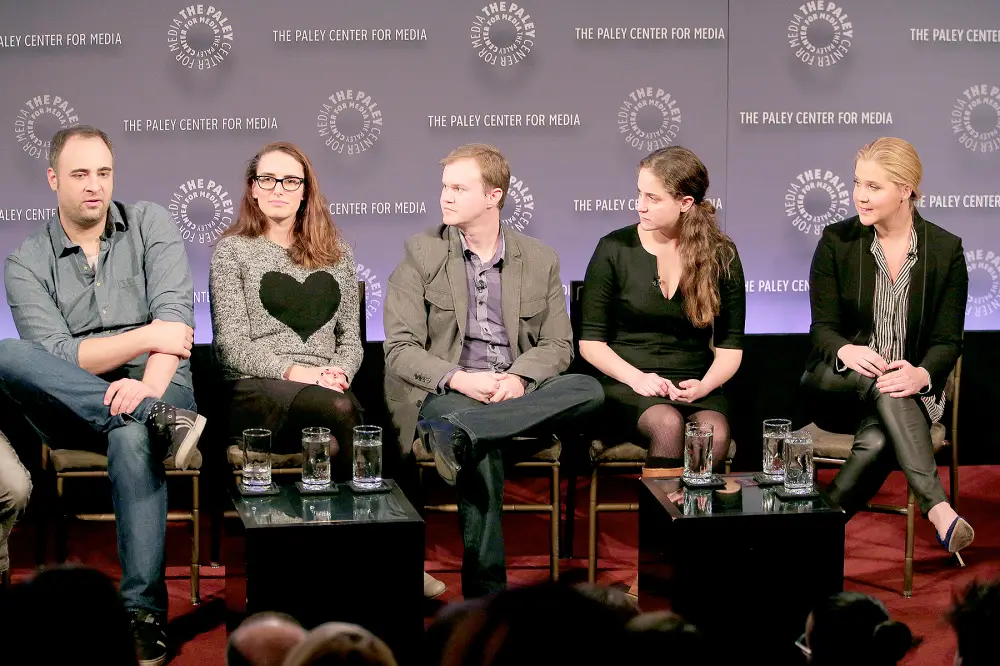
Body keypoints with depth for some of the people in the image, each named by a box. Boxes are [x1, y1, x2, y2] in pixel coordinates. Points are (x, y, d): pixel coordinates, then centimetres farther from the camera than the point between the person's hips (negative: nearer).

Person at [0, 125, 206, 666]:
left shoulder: (149, 225, 10)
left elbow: (176, 312, -4)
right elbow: (57, 356, -5)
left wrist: (150, 383, -22)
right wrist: (148, 337, -11)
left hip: (158, 386, -1)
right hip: (72, 408, 1)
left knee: (132, 440, -38)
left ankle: (144, 612, -34)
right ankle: (159, 420, -32)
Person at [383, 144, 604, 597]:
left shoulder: (539, 260, 15)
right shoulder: (422, 254, 7)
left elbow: (558, 345, 11)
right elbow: (400, 349, 0)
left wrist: (518, 379, -13)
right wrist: (459, 379, -19)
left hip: (517, 391, 3)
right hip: (444, 393, -3)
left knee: (589, 390, -29)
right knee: (481, 452, -37)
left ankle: (459, 433, -47)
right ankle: (485, 593, -37)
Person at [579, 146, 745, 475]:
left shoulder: (721, 254, 6)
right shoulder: (615, 249, 2)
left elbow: (730, 346, 8)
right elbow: (590, 341, 4)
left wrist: (704, 385, -12)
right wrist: (636, 377, -13)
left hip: (694, 384, 1)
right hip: (626, 384, -1)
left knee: (715, 432, -33)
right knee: (668, 424, -35)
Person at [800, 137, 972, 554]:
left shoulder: (946, 250, 1)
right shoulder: (837, 242, 2)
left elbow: (948, 340, -2)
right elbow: (822, 328, -1)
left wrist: (921, 375, -27)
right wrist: (847, 351, -28)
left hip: (907, 392, 0)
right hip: (833, 387, 0)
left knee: (877, 441, -38)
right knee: (880, 381, -37)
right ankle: (938, 509, -48)